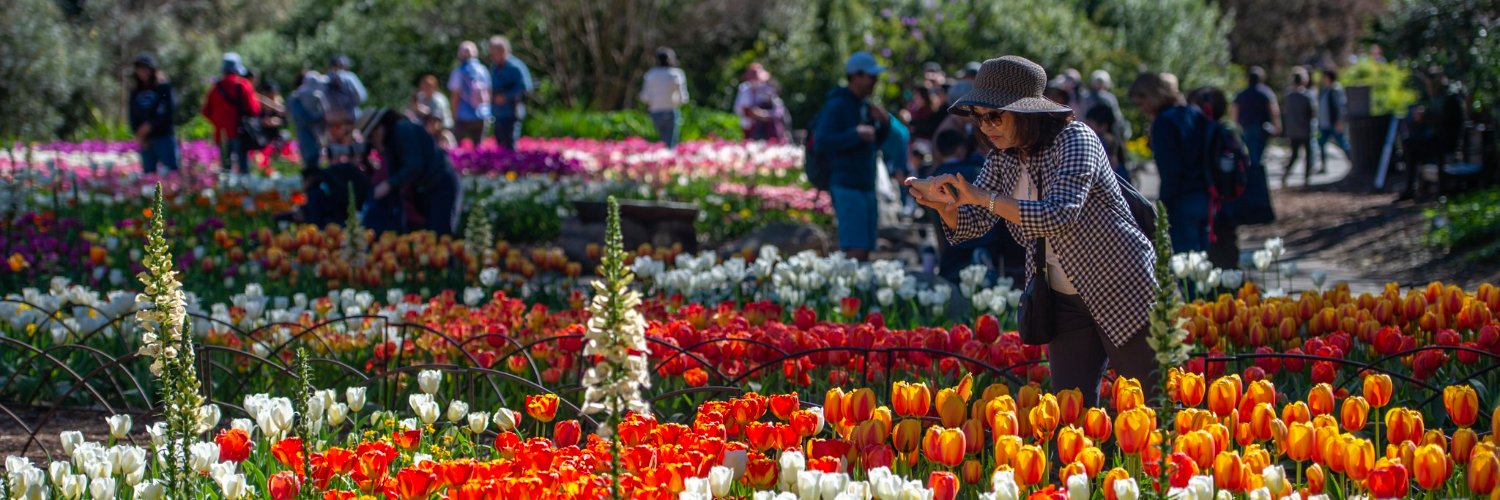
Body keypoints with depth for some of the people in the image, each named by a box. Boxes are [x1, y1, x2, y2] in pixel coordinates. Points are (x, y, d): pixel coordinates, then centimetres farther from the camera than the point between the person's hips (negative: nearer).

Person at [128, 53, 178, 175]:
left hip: (164, 137, -4)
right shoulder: (135, 92, 13)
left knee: (171, 172, -9)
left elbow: (170, 112, -7)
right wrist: (139, 134, -3)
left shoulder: (163, 87, 0)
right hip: (145, 140, 4)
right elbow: (133, 116, 12)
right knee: (148, 173, 3)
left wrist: (150, 125, -12)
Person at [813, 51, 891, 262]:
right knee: (855, 251, -15)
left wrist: (884, 124, 8)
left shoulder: (865, 106, 17)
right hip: (847, 187, -8)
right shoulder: (836, 106, -8)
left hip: (866, 187, 8)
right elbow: (820, 144, -17)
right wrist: (855, 134, -19)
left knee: (864, 252, 6)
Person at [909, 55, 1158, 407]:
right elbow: (974, 222, 0)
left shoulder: (1075, 140, -19)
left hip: (1121, 293, -6)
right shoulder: (1003, 159, 3)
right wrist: (945, 206, -22)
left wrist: (984, 197, -36)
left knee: (1148, 409, 1)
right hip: (1064, 300, 6)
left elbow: (1061, 215, -33)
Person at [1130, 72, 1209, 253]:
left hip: (1183, 200, -8)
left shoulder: (1164, 121, -11)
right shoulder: (1194, 114, 12)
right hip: (1204, 196, 8)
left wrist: (1163, 207, -12)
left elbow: (1171, 171, -16)